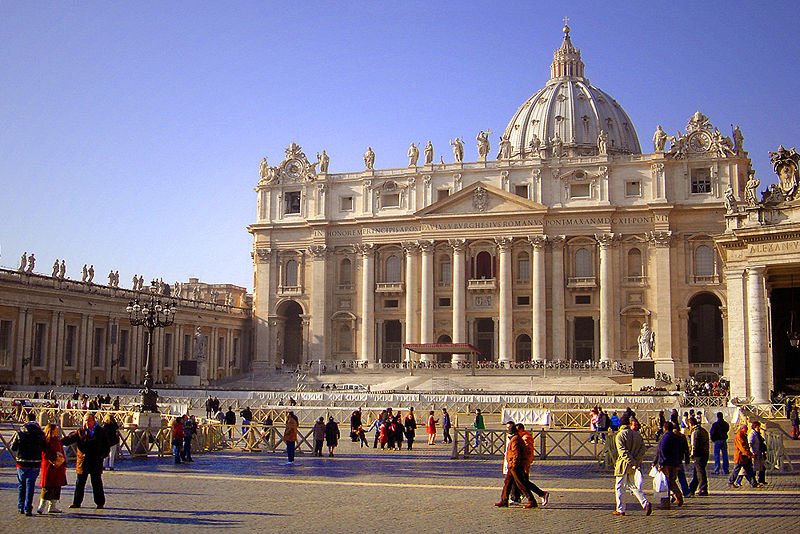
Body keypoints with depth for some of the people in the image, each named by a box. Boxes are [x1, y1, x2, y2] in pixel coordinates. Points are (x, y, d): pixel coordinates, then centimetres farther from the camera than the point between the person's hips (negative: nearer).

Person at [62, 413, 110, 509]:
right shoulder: (80, 432, 3)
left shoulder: (100, 432, 3)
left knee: (97, 484, 6)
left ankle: (100, 503, 16)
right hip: (82, 462, 1)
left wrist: (102, 455, -8)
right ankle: (77, 503, 17)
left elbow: (106, 446, 7)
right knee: (79, 484, 6)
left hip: (96, 463, -1)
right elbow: (70, 439, -8)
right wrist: (60, 441, -26)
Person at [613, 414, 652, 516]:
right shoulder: (637, 435, 7)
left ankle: (620, 509, 9)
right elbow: (642, 450, 2)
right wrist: (637, 462, -2)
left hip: (623, 465, -5)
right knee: (634, 486, 15)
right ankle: (645, 503, -5)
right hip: (635, 465, 5)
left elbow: (623, 452, -19)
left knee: (619, 488, 6)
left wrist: (632, 463, -21)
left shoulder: (619, 435, -9)